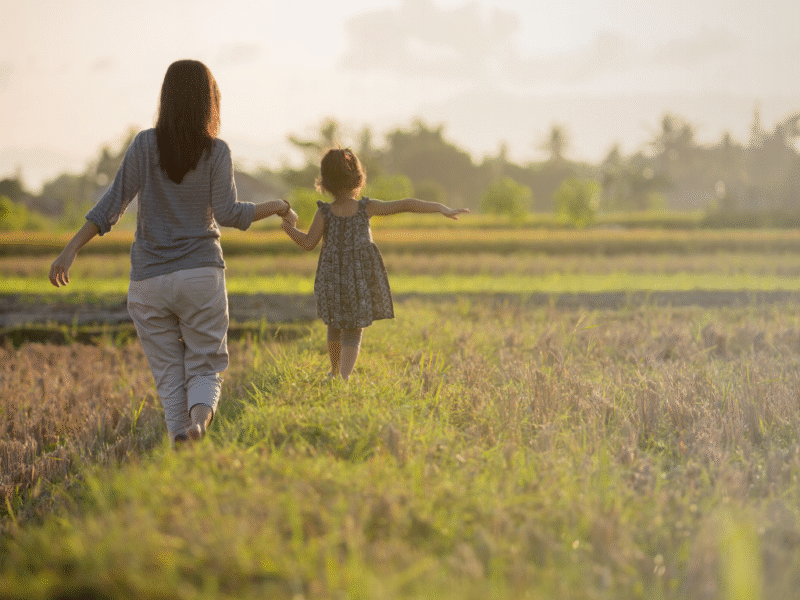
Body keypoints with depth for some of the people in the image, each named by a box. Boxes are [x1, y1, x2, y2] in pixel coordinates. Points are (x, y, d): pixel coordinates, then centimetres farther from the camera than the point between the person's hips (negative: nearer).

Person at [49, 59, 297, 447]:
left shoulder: (146, 144, -1)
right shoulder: (216, 152, -3)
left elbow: (113, 202, -7)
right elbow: (226, 213, -9)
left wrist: (71, 249, -6)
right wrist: (273, 208, 7)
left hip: (149, 280, 1)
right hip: (201, 274, -1)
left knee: (169, 378, 8)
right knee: (205, 369, 7)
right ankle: (200, 416, -25)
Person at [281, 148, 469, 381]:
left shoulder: (324, 213, -7)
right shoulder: (366, 208, -6)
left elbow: (308, 242, -6)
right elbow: (405, 205, -8)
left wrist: (289, 228, 14)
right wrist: (441, 208, -7)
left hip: (333, 279, 1)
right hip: (361, 280, -1)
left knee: (335, 325, 23)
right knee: (353, 331, 6)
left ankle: (335, 372, 40)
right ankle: (344, 377, -14)